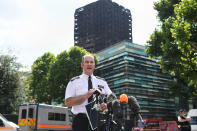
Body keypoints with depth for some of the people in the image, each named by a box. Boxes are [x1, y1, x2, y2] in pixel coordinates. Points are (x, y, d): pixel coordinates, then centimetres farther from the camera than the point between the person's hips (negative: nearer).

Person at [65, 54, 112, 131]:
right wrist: (86, 96, -15)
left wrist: (107, 105, -11)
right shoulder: (74, 82, 5)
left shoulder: (102, 82, 15)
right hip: (81, 120, -2)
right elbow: (67, 102, -5)